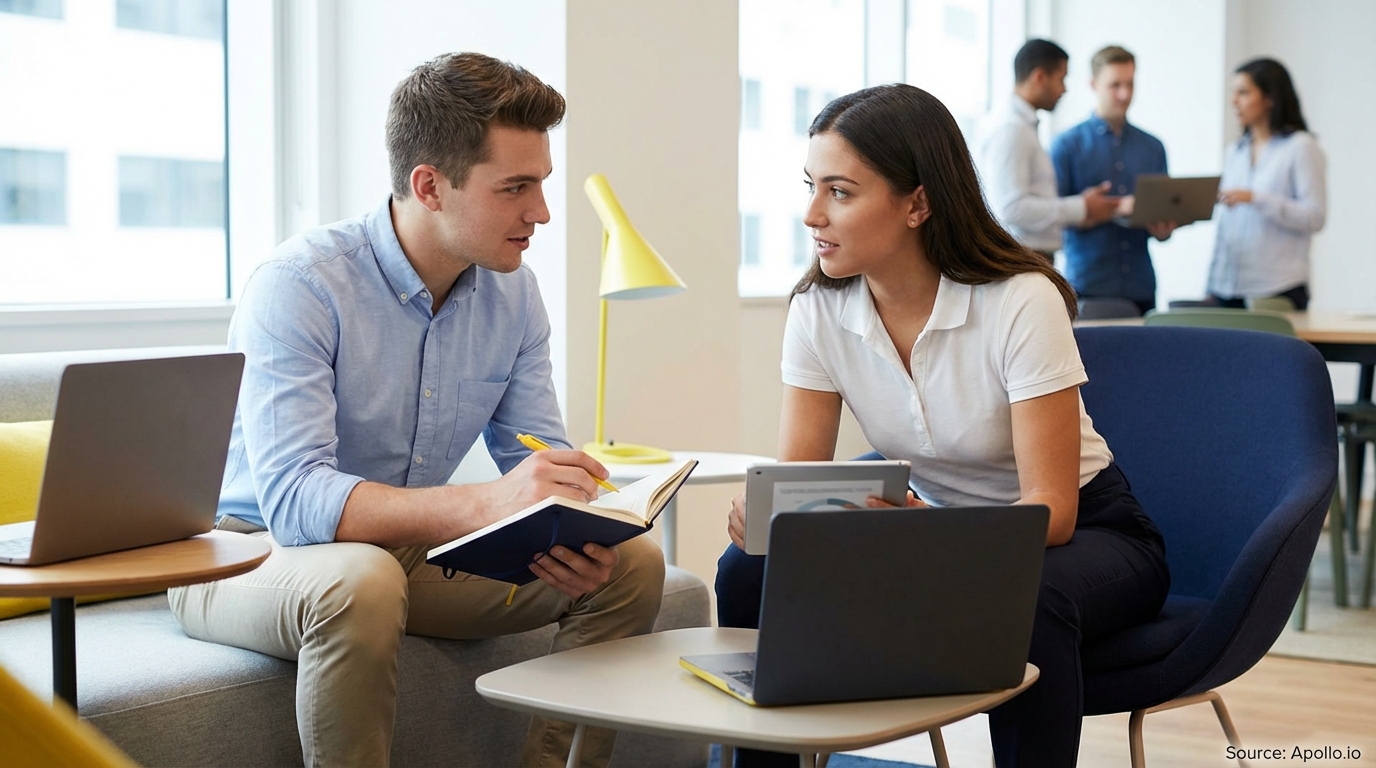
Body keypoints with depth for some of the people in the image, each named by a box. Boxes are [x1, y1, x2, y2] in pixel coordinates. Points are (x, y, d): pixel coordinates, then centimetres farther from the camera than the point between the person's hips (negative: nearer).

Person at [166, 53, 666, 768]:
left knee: (633, 562, -8)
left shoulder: (513, 293, -2)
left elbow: (538, 465, 1)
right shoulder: (298, 286, -23)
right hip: (253, 551, -6)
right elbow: (292, 500, -33)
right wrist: (485, 504, -47)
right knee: (361, 582, -40)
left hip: (411, 548, 6)